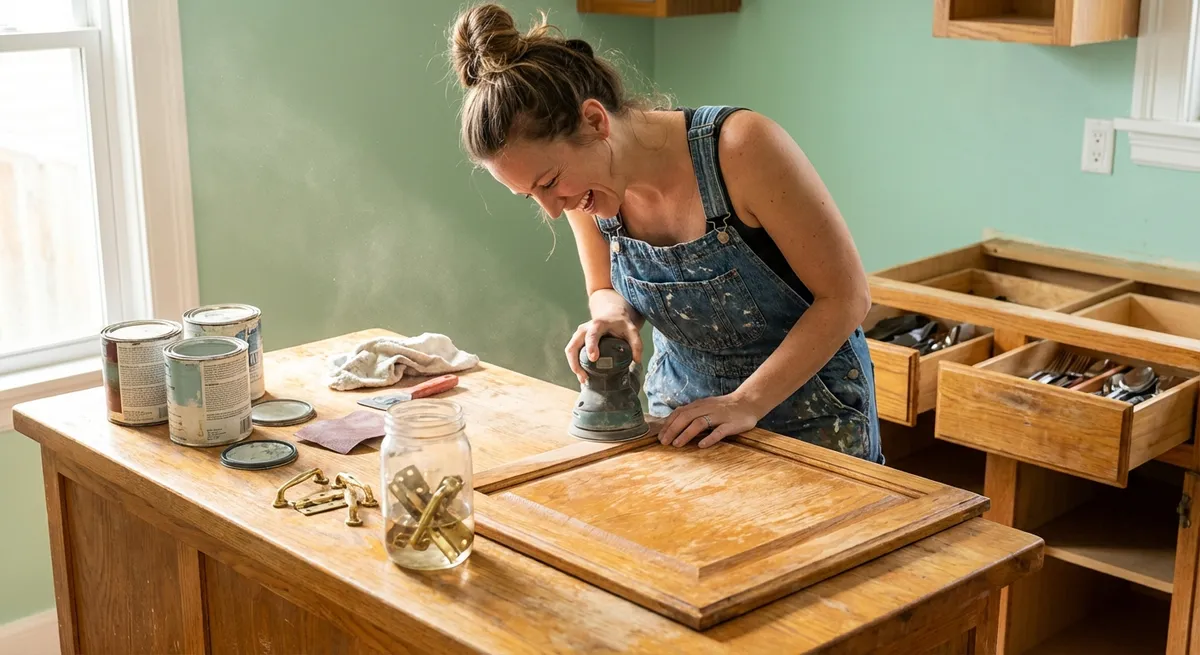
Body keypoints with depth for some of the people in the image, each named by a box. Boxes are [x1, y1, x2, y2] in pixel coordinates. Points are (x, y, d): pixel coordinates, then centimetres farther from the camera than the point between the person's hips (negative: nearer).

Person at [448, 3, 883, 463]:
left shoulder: (741, 148, -29)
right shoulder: (583, 188, -13)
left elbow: (847, 295, -22)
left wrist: (746, 403, -26)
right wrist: (613, 315, -18)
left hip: (809, 410, -4)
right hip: (680, 405, 4)